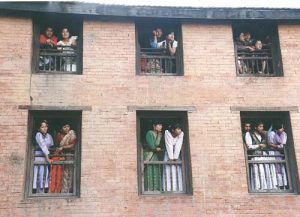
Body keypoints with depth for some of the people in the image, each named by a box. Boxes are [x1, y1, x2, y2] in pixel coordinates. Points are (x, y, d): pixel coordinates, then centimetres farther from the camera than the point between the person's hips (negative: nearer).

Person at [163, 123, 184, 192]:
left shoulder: (181, 134, -14)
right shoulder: (167, 133, -20)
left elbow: (178, 146, -20)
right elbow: (169, 146, -24)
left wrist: (175, 158, -24)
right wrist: (171, 158, -26)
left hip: (177, 153, 2)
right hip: (168, 153, -2)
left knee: (178, 170, -5)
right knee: (168, 170, -10)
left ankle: (178, 189, -5)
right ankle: (168, 189, -12)